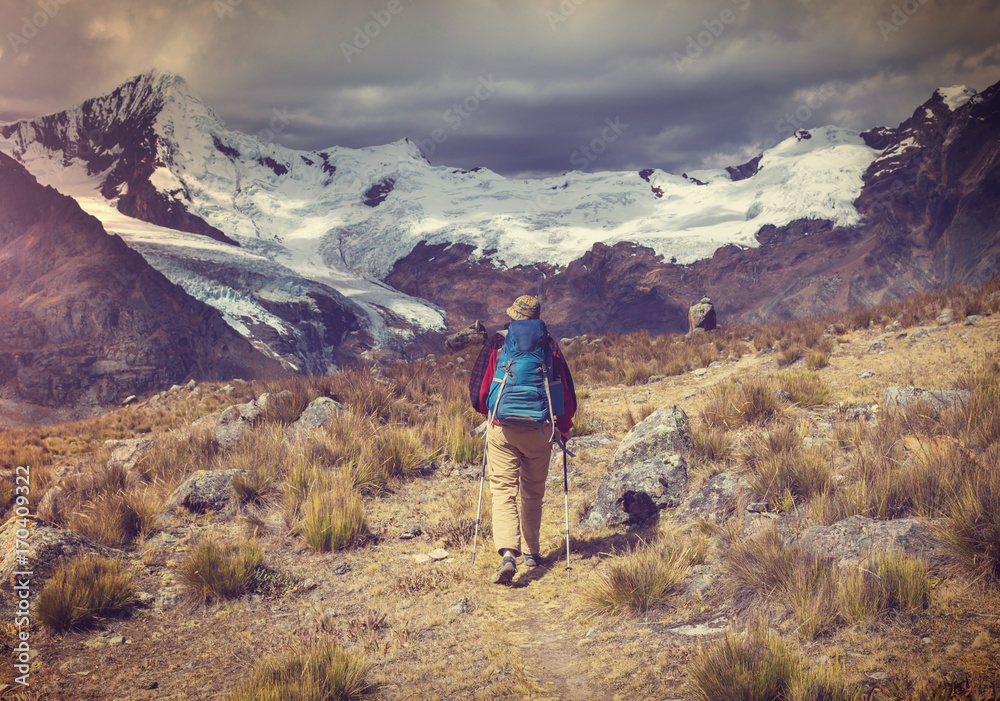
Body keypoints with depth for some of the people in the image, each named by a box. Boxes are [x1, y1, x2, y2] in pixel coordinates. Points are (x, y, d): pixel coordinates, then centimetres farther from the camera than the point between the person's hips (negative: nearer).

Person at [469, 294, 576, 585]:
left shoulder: (496, 342, 0)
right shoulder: (550, 345, 4)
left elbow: (478, 387, 3)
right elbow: (567, 390, 6)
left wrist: (487, 411, 24)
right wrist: (564, 426, 21)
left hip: (503, 428, -2)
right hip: (540, 429, 2)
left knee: (504, 490, -2)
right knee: (533, 492, 16)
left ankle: (508, 553, -19)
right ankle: (530, 551, 26)